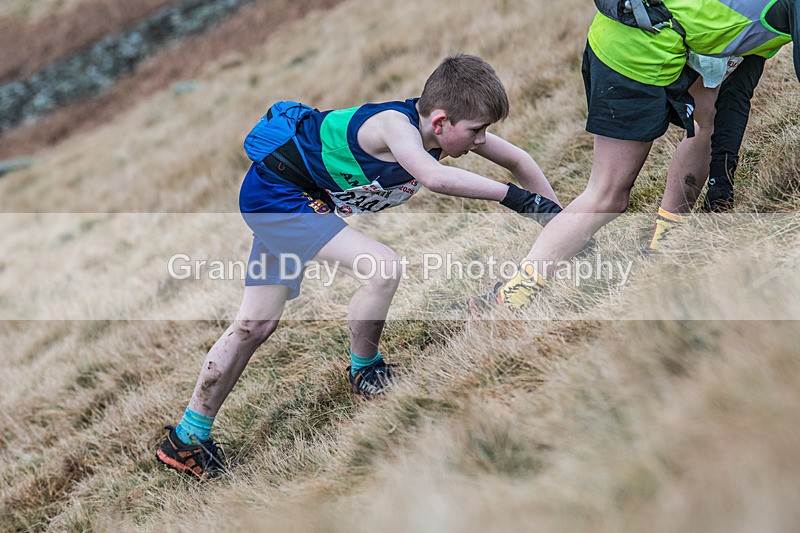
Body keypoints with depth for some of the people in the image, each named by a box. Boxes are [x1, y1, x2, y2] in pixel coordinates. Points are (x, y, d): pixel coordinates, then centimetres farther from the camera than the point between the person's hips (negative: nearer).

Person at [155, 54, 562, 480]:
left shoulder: (446, 122, -8)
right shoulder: (396, 124, -31)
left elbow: (517, 160, 4)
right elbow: (433, 176, -53)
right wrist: (511, 195, -47)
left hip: (297, 198, 9)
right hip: (275, 194, -9)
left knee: (256, 324, 12)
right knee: (383, 267, -23)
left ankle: (187, 439, 21)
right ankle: (364, 372, 2)